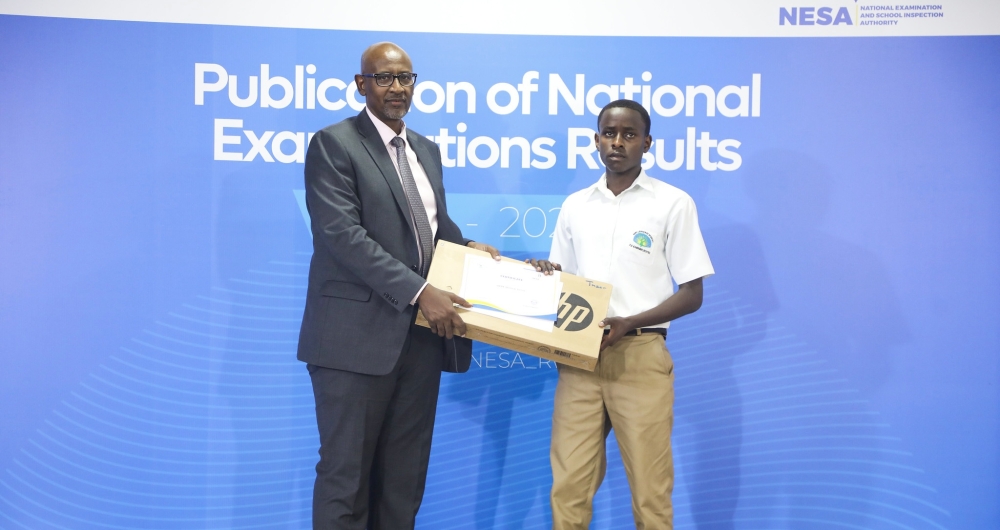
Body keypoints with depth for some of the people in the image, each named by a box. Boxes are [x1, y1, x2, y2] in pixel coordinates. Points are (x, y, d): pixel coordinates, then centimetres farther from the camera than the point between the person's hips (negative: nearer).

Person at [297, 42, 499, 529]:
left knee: (405, 474, 13)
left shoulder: (426, 150, 17)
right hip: (358, 334, -6)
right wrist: (419, 292, -22)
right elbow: (342, 234, -18)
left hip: (422, 333, 7)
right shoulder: (334, 144, -6)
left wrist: (468, 247, 6)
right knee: (346, 472, 3)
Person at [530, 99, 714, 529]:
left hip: (641, 356, -3)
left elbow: (692, 294, -3)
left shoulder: (673, 203, 0)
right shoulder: (575, 205, 13)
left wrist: (630, 322, -16)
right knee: (569, 486, 5)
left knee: (650, 489, 4)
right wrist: (546, 277, -4)